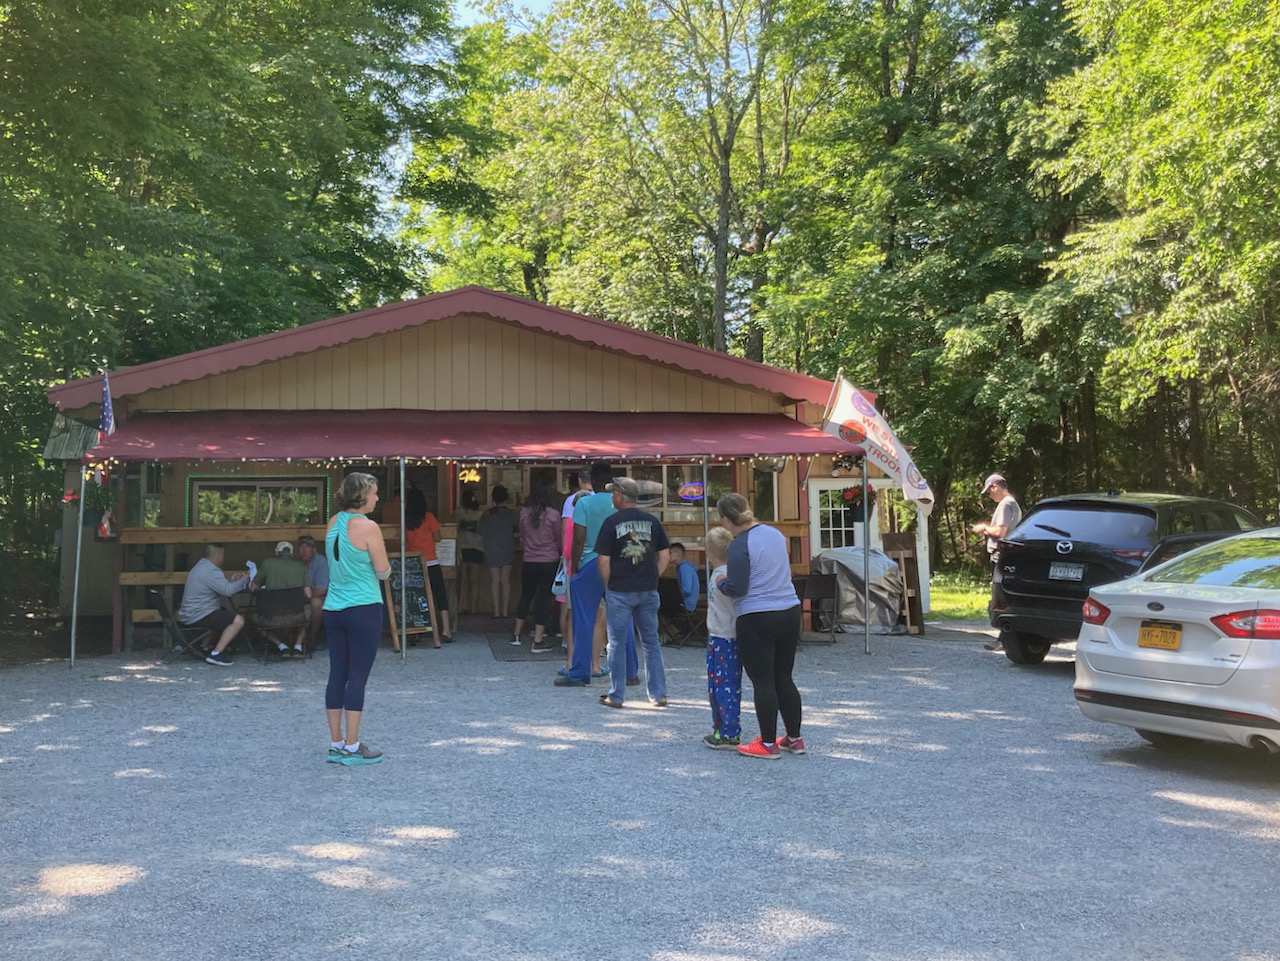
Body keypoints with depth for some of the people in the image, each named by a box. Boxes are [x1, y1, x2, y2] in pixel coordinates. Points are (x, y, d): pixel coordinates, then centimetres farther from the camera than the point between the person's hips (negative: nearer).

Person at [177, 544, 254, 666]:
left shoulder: (201, 567, 16)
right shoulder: (210, 571, -19)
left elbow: (220, 586, 24)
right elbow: (228, 590, -29)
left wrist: (231, 580, 10)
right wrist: (244, 580, -14)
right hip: (197, 616, -11)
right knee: (238, 620, -19)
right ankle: (216, 654, -17)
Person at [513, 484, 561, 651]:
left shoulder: (524, 514, -1)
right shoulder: (553, 515, -10)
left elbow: (522, 538, 10)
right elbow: (558, 539, -1)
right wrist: (561, 553, 18)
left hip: (529, 562, 3)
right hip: (549, 561, -3)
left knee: (525, 596, 18)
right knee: (544, 598, 0)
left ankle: (517, 635, 24)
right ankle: (538, 641, -3)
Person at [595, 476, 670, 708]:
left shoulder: (612, 522, -8)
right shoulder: (652, 521, 4)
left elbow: (603, 561, -10)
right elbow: (665, 556, 4)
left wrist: (608, 584, 4)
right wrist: (652, 578, 11)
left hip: (619, 591, -4)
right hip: (648, 591, 4)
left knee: (617, 643, 5)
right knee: (651, 641, 11)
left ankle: (616, 696, 10)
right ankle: (658, 694, 14)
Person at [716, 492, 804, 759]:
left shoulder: (739, 546, -15)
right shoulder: (775, 533, 9)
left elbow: (736, 589, -15)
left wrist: (721, 581, 4)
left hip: (757, 620, -7)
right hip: (789, 614, 7)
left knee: (763, 682, 1)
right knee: (784, 678, 15)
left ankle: (768, 744, 7)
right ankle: (794, 739, 21)